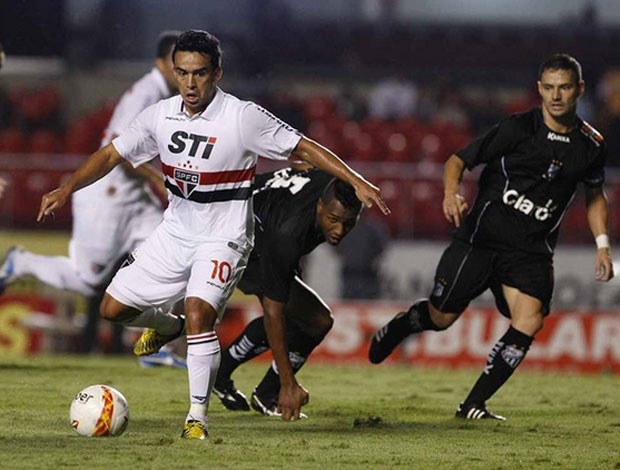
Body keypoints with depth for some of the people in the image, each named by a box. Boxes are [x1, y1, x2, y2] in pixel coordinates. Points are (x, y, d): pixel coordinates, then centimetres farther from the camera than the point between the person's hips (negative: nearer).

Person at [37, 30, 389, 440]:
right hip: (175, 233, 6)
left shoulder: (245, 118, -18)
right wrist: (66, 189, -9)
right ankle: (167, 326, 41)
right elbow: (112, 155, 4)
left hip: (223, 239, -6)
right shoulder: (161, 116, -4)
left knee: (199, 314, -27)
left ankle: (198, 417, -15)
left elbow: (304, 148, -13)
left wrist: (357, 182, -19)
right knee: (114, 308, 7)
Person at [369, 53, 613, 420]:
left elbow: (595, 194, 21)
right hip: (484, 235, -2)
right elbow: (459, 160, -5)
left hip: (533, 250, 2)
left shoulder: (592, 145, 2)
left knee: (530, 319, -20)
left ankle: (474, 405, -9)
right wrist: (451, 194, -25)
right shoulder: (518, 129, -10)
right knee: (441, 317, 3)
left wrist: (602, 244, 11)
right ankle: (396, 329, 40)